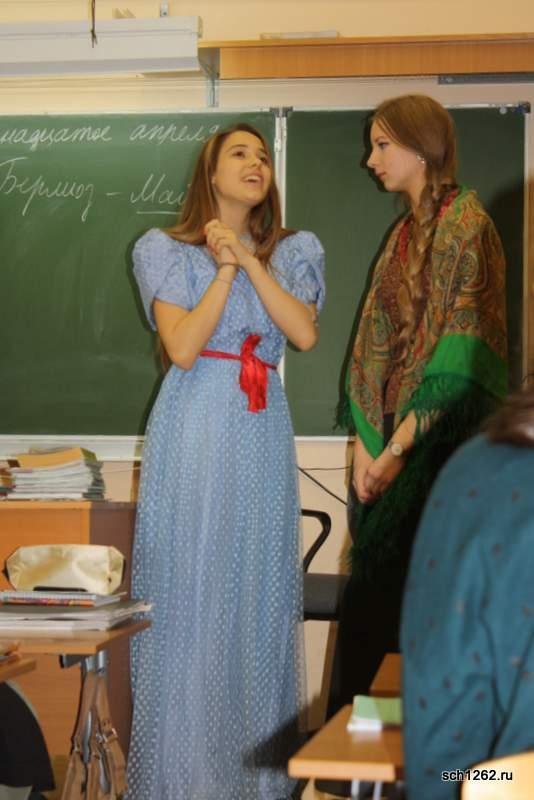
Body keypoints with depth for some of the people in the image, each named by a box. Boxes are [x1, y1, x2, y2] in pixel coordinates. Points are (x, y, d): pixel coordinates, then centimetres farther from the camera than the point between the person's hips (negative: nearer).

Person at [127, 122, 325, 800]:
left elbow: (305, 334, -5)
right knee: (189, 585, -3)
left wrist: (249, 260, -8)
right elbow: (182, 348, -9)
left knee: (259, 588, 3)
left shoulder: (293, 251, 13)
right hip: (194, 429, -3)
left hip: (261, 431, 3)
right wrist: (226, 268, -8)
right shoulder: (168, 251, 4)